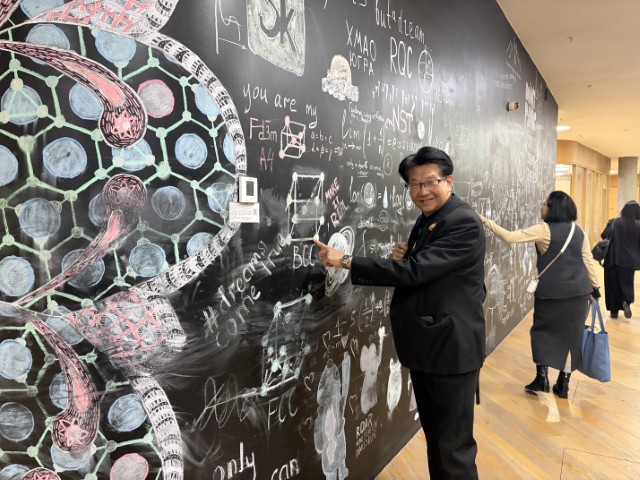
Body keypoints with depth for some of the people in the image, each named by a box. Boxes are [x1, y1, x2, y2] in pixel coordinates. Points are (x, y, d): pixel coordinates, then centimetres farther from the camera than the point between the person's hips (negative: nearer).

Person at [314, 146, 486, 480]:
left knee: (453, 446, 5)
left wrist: (345, 261, -23)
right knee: (435, 437, 22)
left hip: (450, 348, -9)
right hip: (425, 346, 9)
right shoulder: (426, 221, 12)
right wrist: (401, 258, -6)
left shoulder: (463, 223, -17)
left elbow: (415, 272, -26)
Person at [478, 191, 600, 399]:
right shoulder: (578, 230, 5)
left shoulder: (544, 230, -12)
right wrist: (595, 287, 17)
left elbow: (509, 237, -16)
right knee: (571, 334, 10)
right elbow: (588, 261, 8)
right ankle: (563, 384, 17)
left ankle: (542, 377, 12)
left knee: (542, 331, 13)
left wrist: (487, 222, -10)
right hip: (578, 291, 5)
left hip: (551, 291, -5)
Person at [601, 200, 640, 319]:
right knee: (626, 283, 14)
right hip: (630, 260, 1)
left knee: (612, 284, 9)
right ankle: (626, 301, -14)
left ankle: (614, 310, 12)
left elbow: (604, 236, -11)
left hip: (613, 259, -1)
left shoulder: (613, 222, -7)